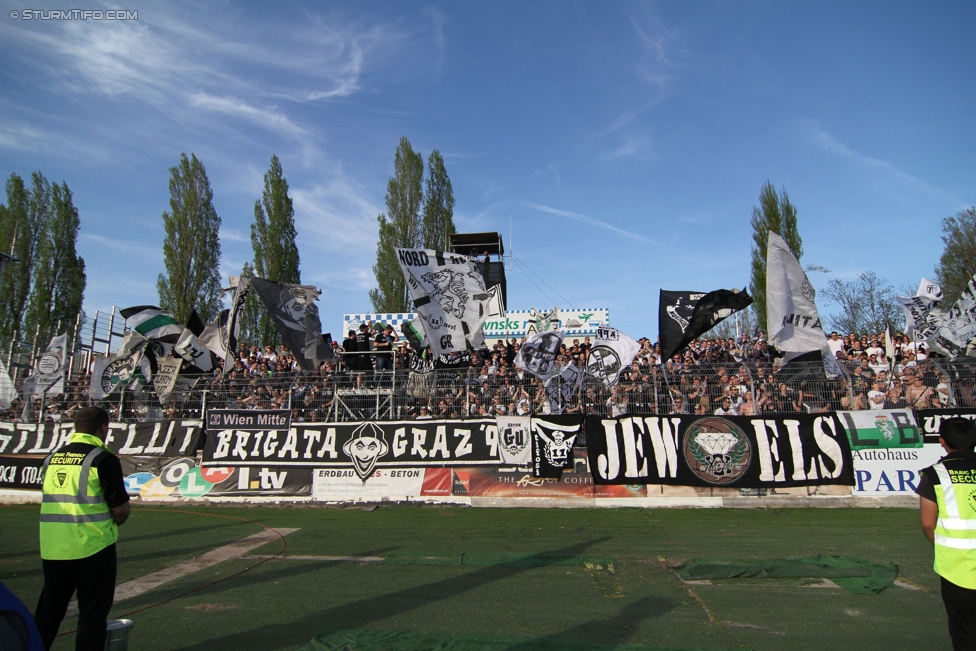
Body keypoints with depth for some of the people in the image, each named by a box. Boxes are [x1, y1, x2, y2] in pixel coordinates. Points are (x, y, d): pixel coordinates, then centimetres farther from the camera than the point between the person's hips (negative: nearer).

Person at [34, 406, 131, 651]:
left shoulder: (52, 457, 6)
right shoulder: (103, 459, -13)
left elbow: (53, 502, 15)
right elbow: (121, 511, -12)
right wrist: (111, 521, 9)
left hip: (51, 549, 6)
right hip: (91, 548, -6)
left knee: (47, 613, 19)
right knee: (92, 614, 6)